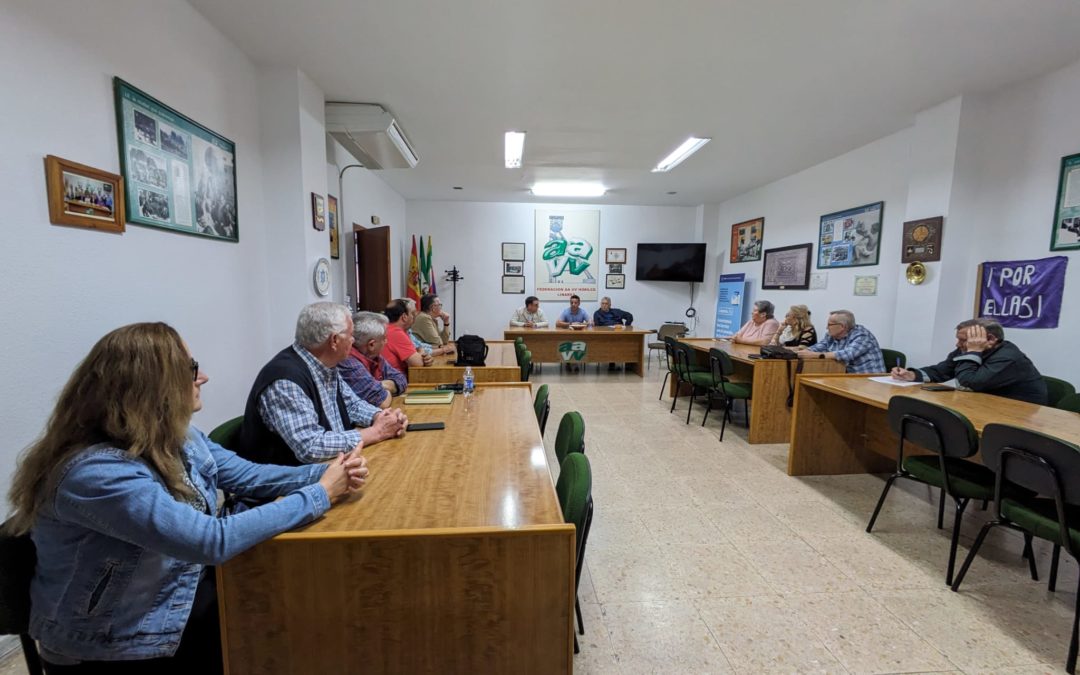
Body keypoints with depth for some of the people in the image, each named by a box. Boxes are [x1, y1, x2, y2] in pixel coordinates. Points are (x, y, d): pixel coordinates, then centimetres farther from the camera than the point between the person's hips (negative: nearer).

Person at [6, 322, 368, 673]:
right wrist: (321, 494, -28)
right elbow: (213, 541, -35)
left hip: (186, 588, 7)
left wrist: (324, 472, -14)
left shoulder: (176, 435, -4)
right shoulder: (97, 471, -31)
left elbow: (245, 474, 2)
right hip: (119, 644, -7)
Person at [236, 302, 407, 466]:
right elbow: (311, 448, -32)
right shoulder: (285, 380, -26)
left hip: (330, 466, 8)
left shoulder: (325, 365, 0)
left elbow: (352, 403, 12)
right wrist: (376, 432, -23)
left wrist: (379, 417, -8)